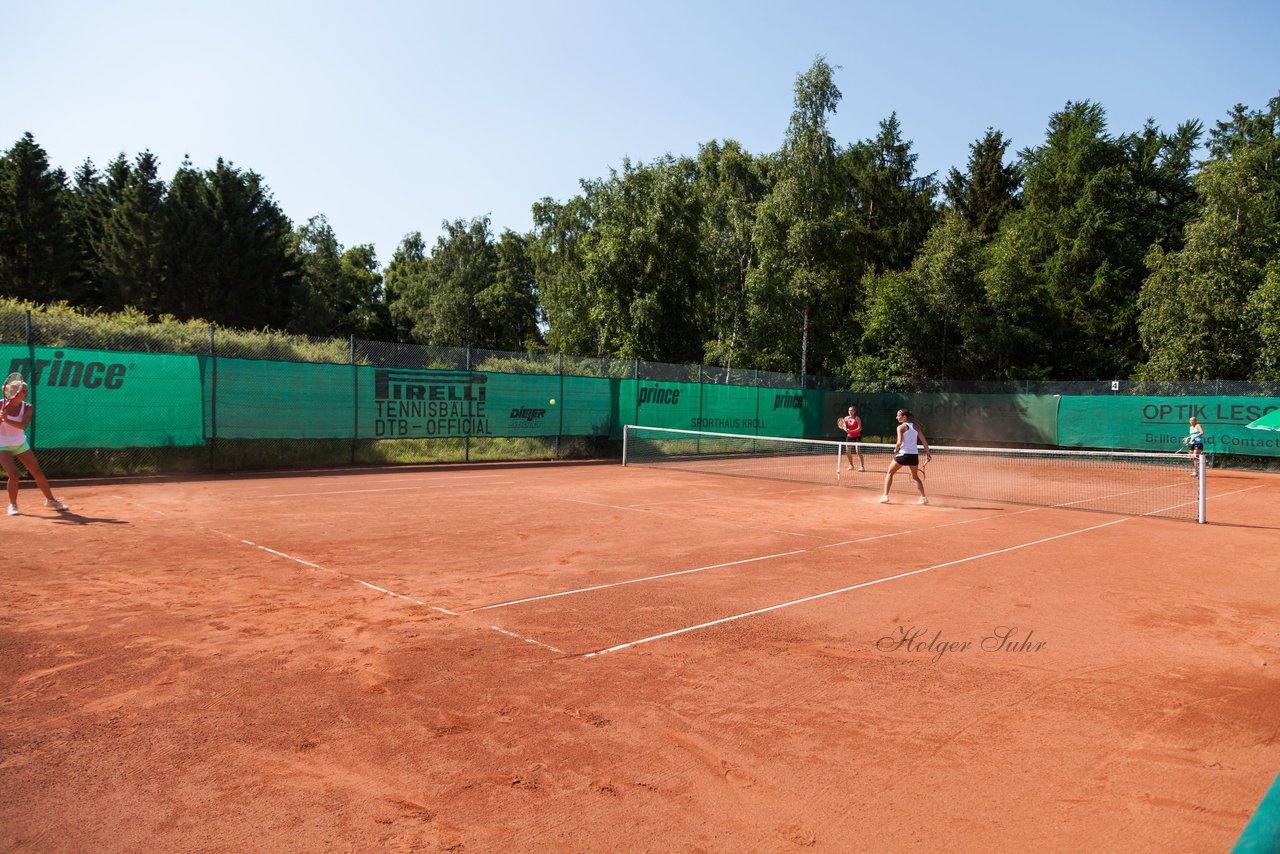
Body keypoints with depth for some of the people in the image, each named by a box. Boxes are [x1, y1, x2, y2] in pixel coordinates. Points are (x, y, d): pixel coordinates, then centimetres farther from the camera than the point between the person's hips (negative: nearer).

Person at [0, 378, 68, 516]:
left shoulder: (27, 408, -10)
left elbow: (23, 425, -26)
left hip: (21, 444, 3)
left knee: (37, 472, 3)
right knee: (14, 475, -16)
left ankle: (50, 500, 18)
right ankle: (12, 505, 5)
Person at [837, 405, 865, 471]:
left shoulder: (857, 418, -9)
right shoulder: (846, 418, 4)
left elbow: (860, 428, -15)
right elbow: (845, 426, 1)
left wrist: (851, 431, -25)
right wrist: (845, 429, -23)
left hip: (857, 437, -5)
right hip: (849, 437, 5)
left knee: (858, 451, -14)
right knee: (848, 452, 5)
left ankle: (862, 466, -11)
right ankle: (851, 466, 23)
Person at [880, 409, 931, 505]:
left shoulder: (901, 427, -5)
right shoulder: (916, 426, 11)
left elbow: (899, 442, -16)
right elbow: (924, 441, 9)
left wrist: (895, 449, 2)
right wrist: (927, 453, 13)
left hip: (903, 454, -5)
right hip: (914, 454, 5)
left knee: (890, 473, 11)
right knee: (915, 477, 23)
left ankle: (885, 496, 2)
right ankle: (923, 497, 14)